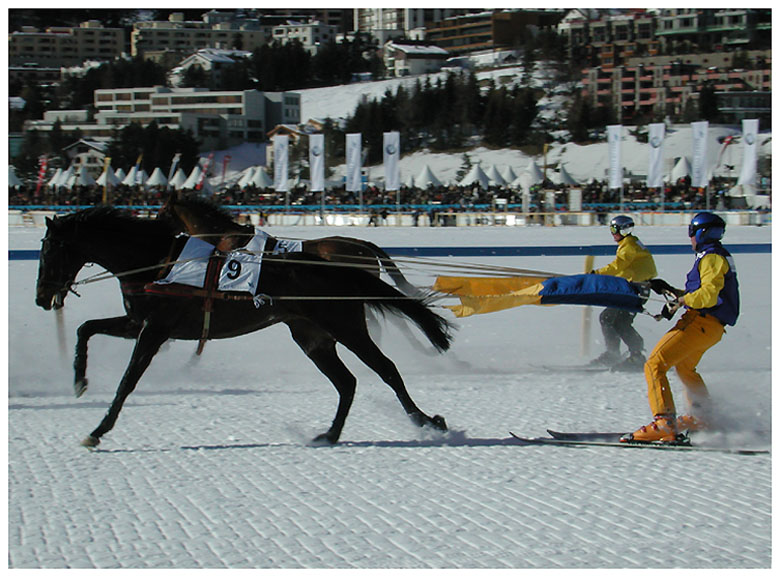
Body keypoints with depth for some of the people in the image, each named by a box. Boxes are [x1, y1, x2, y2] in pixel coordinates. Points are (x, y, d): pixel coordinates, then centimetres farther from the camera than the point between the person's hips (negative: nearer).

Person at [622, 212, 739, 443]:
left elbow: (707, 295, -23)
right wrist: (672, 291, 24)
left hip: (700, 323, -11)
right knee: (684, 367, 36)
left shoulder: (711, 259, -11)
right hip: (712, 328, 11)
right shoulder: (719, 257, 21)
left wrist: (679, 301, -12)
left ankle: (664, 424, -32)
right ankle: (702, 417, 51)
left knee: (655, 364, -19)